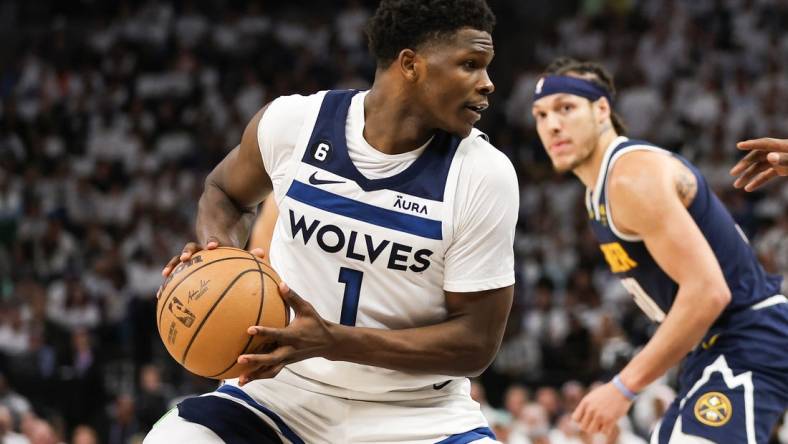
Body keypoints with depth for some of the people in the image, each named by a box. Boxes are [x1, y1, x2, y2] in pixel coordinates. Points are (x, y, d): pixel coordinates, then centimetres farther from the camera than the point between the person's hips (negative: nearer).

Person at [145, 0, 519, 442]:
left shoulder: (486, 175, -15)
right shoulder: (293, 122, -10)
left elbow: (477, 340, -14)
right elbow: (226, 192, 13)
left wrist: (332, 341, -25)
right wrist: (219, 249, -11)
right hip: (282, 390, 1)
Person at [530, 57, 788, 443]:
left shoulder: (633, 177, -18)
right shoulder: (599, 192, 14)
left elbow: (708, 292, -25)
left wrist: (624, 387, -22)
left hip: (749, 343, -11)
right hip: (715, 349, 11)